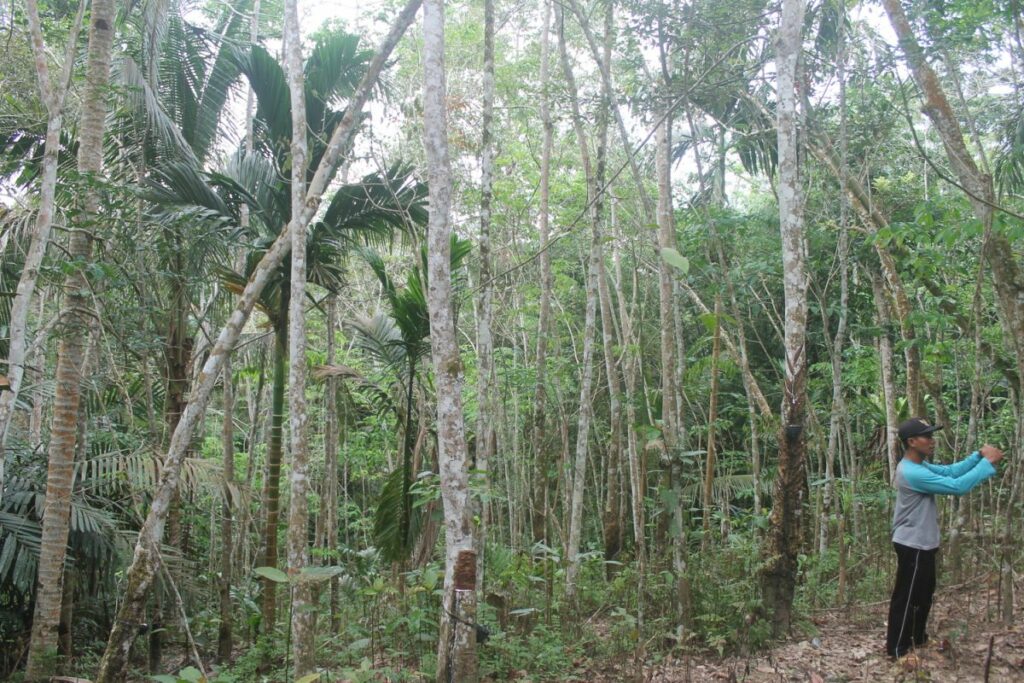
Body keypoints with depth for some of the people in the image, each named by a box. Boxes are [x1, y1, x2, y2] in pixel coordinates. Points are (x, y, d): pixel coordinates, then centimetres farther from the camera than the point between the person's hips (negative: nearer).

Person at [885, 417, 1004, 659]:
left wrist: (978, 455, -6)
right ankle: (897, 648, 13)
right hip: (913, 546, -11)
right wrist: (988, 462, -23)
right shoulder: (912, 473, -28)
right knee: (906, 597, 2)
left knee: (923, 593, 24)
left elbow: (950, 471, 8)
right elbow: (957, 486, -29)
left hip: (922, 544, 11)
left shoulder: (918, 466, 7)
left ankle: (917, 638, 39)